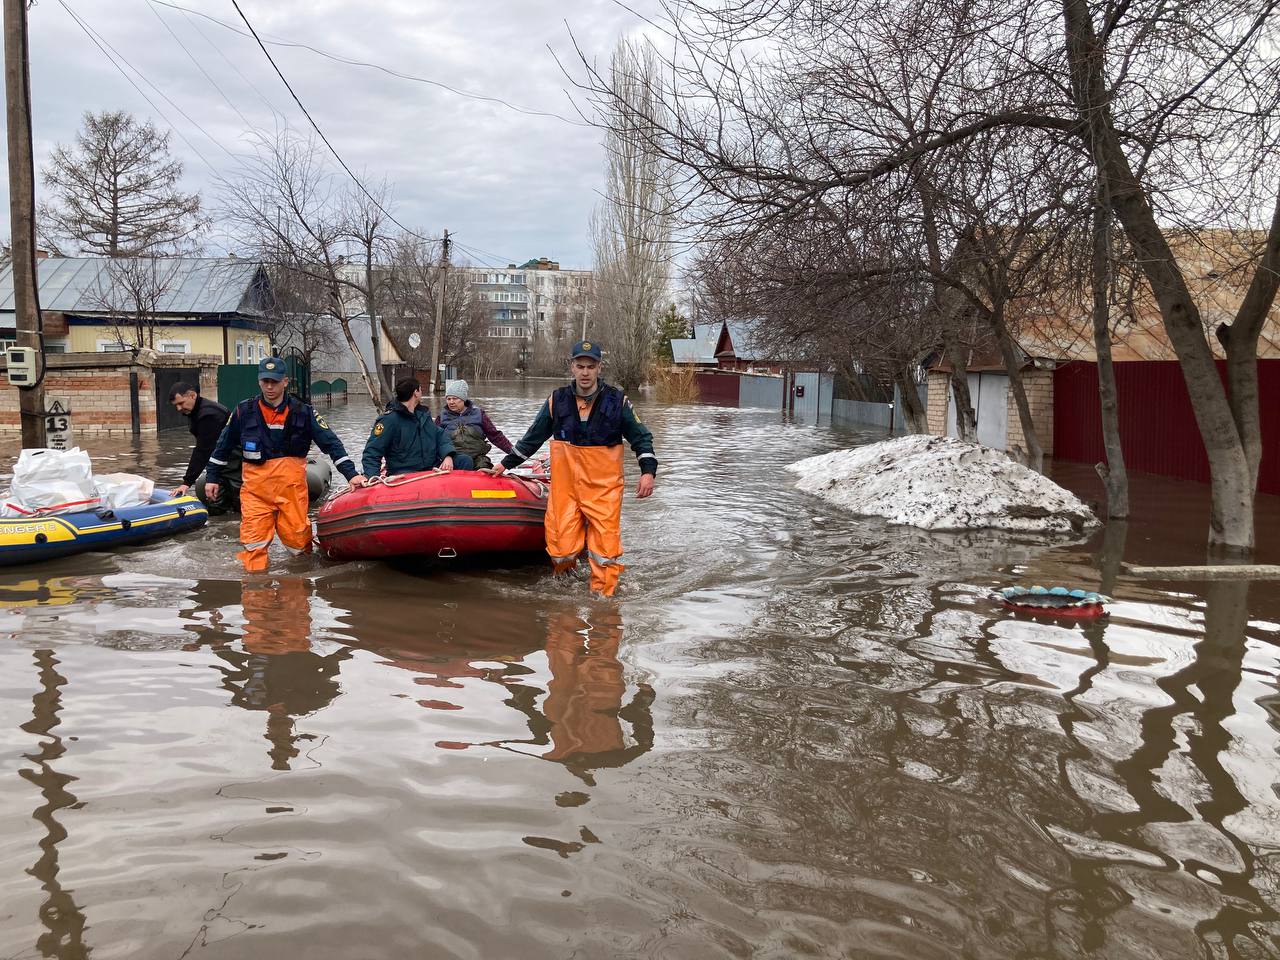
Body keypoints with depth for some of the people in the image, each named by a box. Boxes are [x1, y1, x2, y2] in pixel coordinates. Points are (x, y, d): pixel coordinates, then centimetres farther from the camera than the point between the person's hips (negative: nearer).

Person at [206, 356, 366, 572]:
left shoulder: (302, 412, 1)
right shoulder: (244, 411, 4)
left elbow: (331, 443, 1)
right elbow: (223, 445, 16)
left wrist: (350, 474, -8)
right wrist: (212, 477, 18)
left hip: (291, 484, -1)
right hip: (256, 486, 1)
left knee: (296, 535, 1)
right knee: (253, 539, -5)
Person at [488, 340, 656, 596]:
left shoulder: (617, 401, 0)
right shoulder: (557, 401, 5)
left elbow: (640, 437, 7)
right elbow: (533, 438, 17)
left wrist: (648, 471, -5)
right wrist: (506, 463, 21)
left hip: (604, 488, -1)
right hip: (565, 486, 2)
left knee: (605, 548, -8)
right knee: (561, 549, -1)